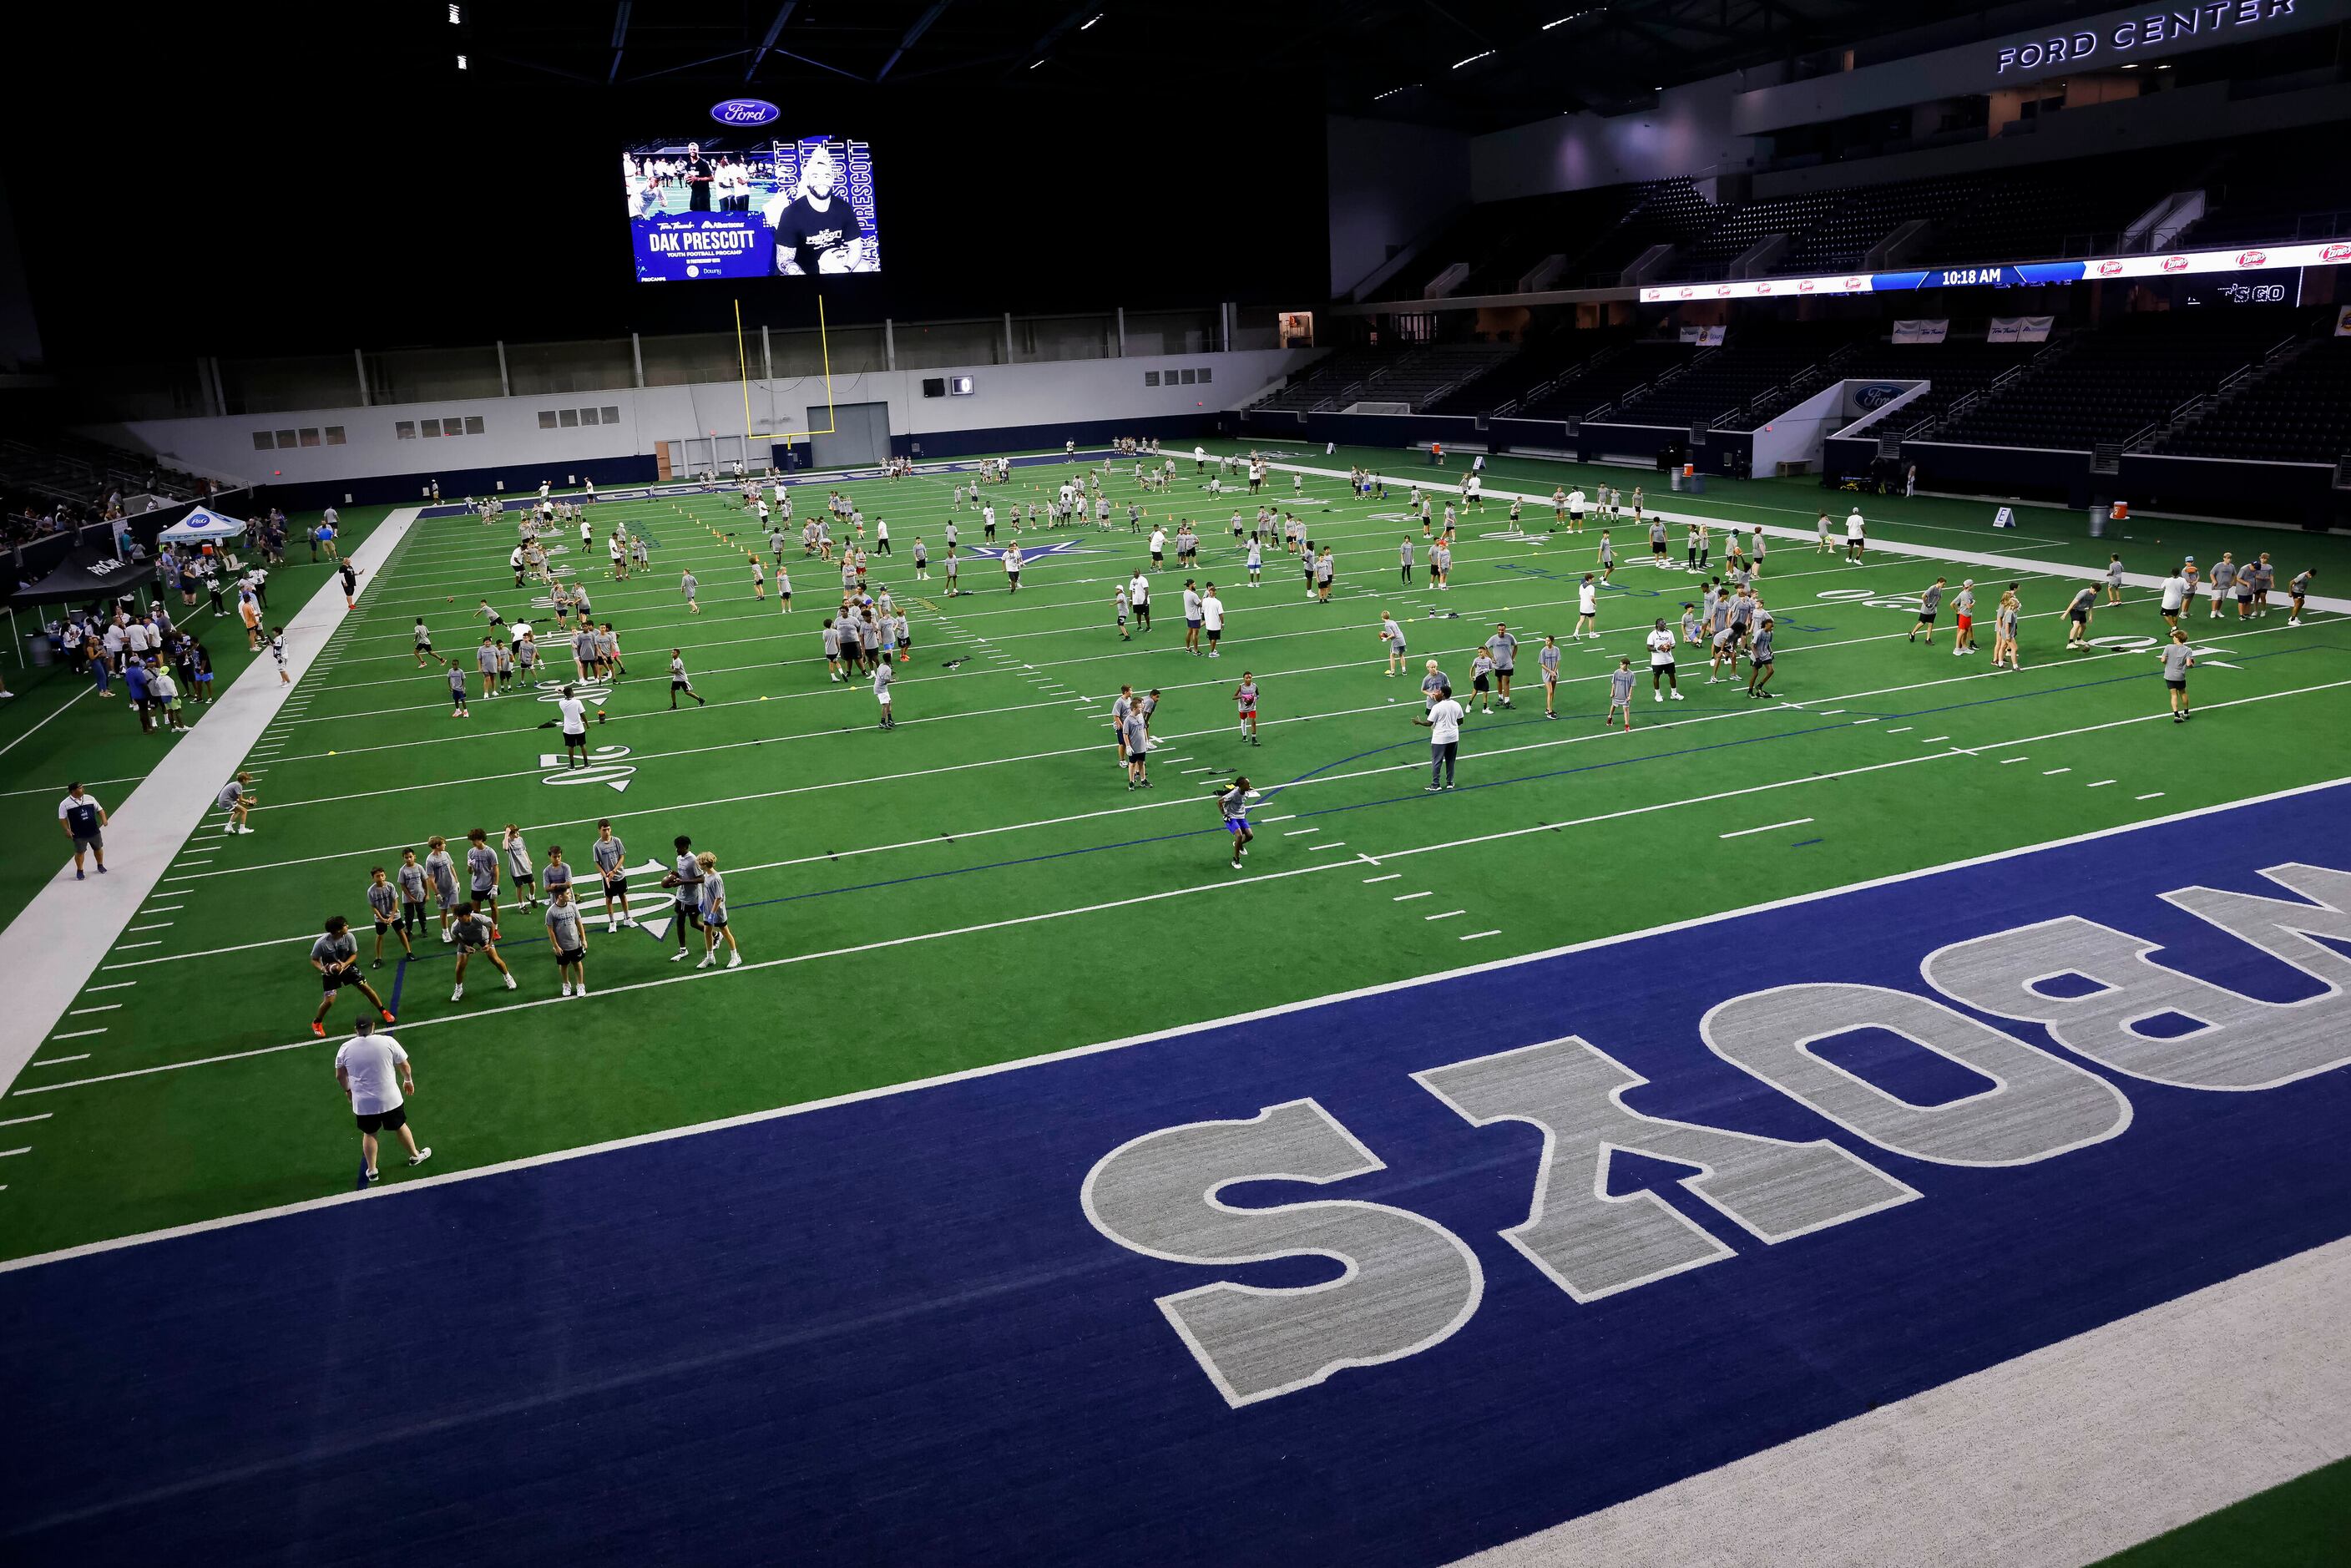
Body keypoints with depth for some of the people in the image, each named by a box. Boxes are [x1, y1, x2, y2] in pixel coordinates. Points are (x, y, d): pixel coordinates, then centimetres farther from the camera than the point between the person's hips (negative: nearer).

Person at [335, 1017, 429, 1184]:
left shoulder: (345, 1048, -7)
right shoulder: (387, 1042, -13)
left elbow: (340, 1076, 5)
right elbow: (404, 1066, -3)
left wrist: (347, 1090, 25)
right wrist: (408, 1081, 17)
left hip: (362, 1103, 1)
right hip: (390, 1099, -1)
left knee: (369, 1134, 21)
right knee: (401, 1126, 21)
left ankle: (371, 1170, 28)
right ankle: (415, 1156, 40)